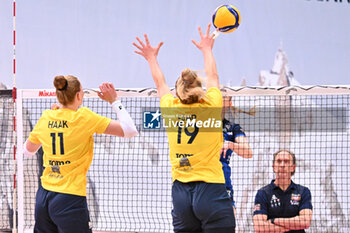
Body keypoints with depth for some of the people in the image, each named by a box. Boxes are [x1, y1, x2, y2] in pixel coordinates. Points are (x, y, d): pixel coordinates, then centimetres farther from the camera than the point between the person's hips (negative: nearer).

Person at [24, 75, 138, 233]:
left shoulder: (46, 118, 6)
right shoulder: (84, 117, -8)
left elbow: (27, 150, 25)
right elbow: (130, 130, -8)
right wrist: (114, 101, 5)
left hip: (43, 196, 6)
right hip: (70, 199, -6)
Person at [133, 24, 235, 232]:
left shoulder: (170, 110, 4)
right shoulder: (211, 107, -1)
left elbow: (160, 82, 26)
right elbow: (213, 76, 20)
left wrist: (152, 58, 45)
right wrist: (207, 49, 39)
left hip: (181, 194, 4)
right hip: (211, 190, -4)